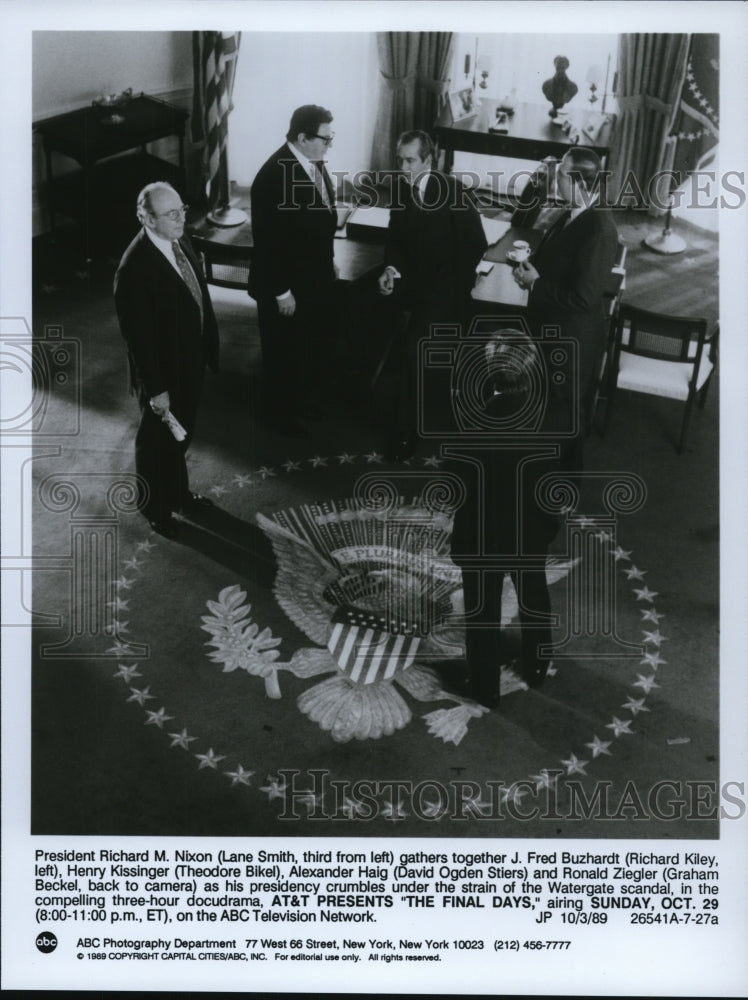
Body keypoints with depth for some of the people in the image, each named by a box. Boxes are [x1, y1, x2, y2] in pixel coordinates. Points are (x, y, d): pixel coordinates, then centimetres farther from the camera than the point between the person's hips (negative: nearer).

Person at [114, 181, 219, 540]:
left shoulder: (179, 241, -4)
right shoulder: (135, 268, -30)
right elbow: (139, 336, -25)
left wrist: (209, 346, 12)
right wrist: (155, 388, -20)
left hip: (189, 362, 8)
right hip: (163, 371, -8)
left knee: (180, 436, 27)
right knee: (157, 441, 15)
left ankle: (178, 493, 49)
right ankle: (155, 509, 36)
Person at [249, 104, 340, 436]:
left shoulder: (314, 161, -2)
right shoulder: (273, 176, -28)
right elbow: (268, 240, -24)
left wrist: (328, 259, 18)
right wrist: (281, 291, -20)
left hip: (317, 274, 8)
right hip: (287, 283, -8)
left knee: (323, 340, 22)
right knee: (285, 350, 12)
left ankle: (311, 398, 44)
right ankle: (282, 411, 33)